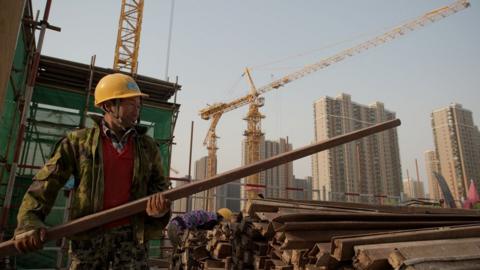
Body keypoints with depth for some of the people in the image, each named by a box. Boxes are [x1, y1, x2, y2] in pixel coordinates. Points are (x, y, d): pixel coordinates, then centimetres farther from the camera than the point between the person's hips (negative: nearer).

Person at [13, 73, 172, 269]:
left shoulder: (148, 146, 9)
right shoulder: (79, 141, 4)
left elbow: (160, 185, 13)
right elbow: (46, 182, 0)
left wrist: (160, 205, -9)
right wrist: (29, 222, -13)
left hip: (131, 235, 1)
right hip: (88, 235, -1)